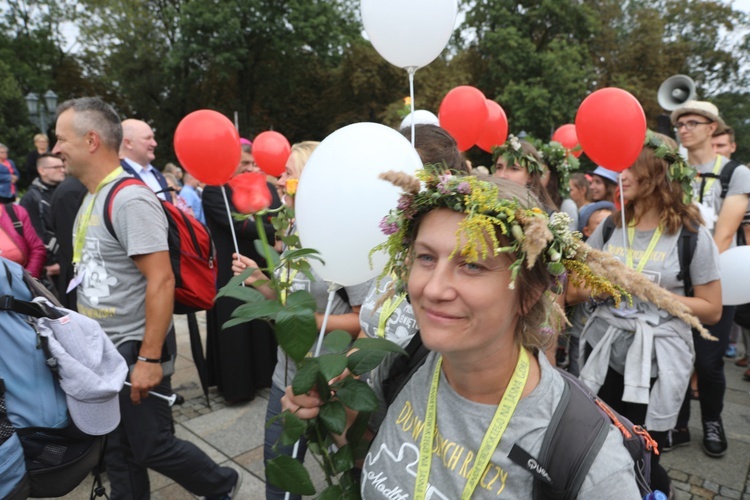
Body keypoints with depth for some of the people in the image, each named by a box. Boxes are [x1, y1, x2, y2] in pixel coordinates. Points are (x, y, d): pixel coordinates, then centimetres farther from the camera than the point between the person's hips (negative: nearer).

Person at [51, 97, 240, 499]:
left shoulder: (130, 199, -20)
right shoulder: (92, 197, 9)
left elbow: (161, 281, -26)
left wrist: (149, 358, -25)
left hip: (134, 350, -8)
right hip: (102, 349, 8)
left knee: (151, 447, 5)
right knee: (117, 449, 18)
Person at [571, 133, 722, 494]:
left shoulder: (692, 235, -7)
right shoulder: (609, 228, 2)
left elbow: (712, 311, -6)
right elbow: (574, 288, 6)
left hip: (657, 363, -3)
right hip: (604, 354, 4)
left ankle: (657, 487, 43)